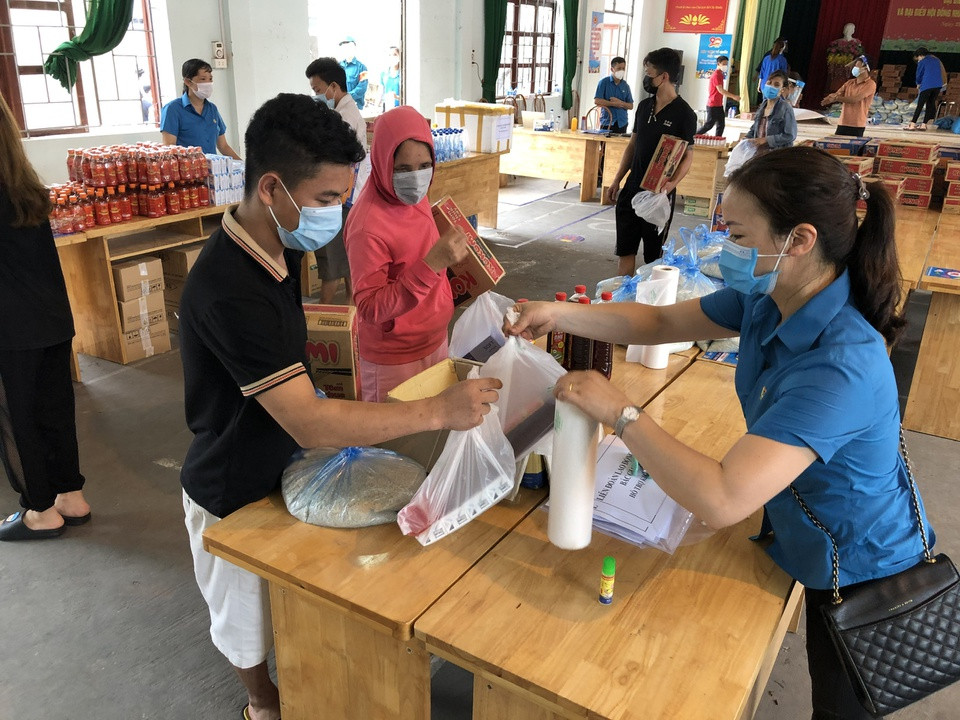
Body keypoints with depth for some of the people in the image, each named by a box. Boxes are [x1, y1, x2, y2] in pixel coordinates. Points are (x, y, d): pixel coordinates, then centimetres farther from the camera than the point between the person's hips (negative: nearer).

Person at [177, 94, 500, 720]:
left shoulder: (276, 249, -7)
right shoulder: (230, 290, -36)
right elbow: (310, 424, -38)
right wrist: (440, 411, -37)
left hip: (278, 463, 7)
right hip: (235, 493, -7)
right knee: (249, 616, 21)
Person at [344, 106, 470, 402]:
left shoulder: (414, 198, -1)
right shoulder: (368, 225, -25)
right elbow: (370, 309, -27)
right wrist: (431, 264, -34)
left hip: (435, 341, 7)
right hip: (394, 360, -7)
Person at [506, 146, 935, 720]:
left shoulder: (841, 367, -39)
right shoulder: (767, 301, -13)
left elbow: (721, 501, -45)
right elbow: (661, 323, -2)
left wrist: (620, 413, -36)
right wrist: (560, 315, -16)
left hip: (862, 579, -6)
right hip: (818, 548, 7)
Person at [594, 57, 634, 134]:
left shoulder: (625, 85, 10)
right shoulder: (604, 82, 1)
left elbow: (631, 106, 9)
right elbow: (596, 101, -8)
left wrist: (620, 102, -9)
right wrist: (614, 103, -9)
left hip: (622, 123, 3)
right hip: (607, 122, -3)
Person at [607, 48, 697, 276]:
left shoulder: (684, 114, -11)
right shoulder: (644, 106, 8)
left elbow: (688, 156, -10)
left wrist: (671, 184, -27)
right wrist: (617, 179, 10)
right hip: (632, 188, 6)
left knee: (654, 255, 5)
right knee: (625, 249, 10)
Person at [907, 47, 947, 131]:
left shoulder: (922, 62, 0)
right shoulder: (936, 60, 17)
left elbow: (919, 75, 3)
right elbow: (941, 72, 22)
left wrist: (918, 84, 23)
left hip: (926, 85, -5)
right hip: (938, 86, 6)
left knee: (920, 105, -6)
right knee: (930, 104, 9)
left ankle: (912, 124, -10)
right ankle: (924, 124, 6)